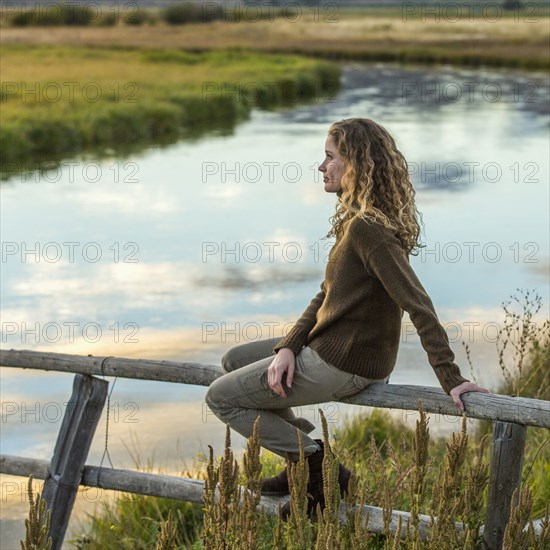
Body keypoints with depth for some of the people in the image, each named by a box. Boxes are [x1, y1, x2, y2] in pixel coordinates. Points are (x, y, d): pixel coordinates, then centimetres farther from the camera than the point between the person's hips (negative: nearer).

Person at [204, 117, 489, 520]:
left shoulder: (367, 228, -25)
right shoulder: (355, 219, 7)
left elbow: (418, 304, -29)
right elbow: (326, 295, 8)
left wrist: (451, 379, -30)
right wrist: (288, 346, -6)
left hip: (342, 365, -10)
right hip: (332, 346, 10)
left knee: (221, 397, 2)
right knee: (234, 361, 24)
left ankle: (318, 467, 4)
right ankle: (306, 456, 22)